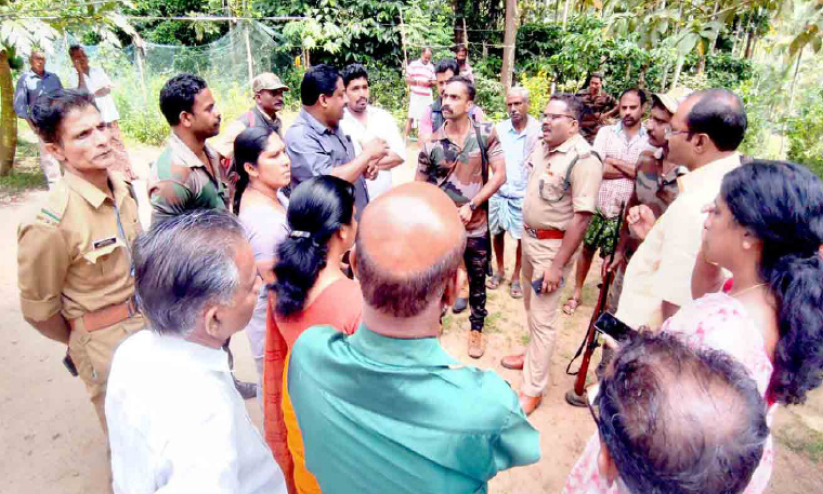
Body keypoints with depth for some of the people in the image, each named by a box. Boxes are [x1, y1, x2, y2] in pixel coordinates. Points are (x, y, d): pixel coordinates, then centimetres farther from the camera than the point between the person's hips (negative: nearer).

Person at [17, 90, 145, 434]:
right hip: (106, 347, -6)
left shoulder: (122, 187, -6)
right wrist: (83, 344, 4)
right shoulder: (51, 224, -25)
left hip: (146, 324, 6)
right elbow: (38, 310, -12)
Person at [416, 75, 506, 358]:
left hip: (476, 225, 0)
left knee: (477, 281, 15)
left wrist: (471, 206, -16)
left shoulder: (486, 134, -7)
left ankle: (476, 329, 37)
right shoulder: (432, 143, -6)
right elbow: (419, 187, 2)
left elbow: (499, 175, -9)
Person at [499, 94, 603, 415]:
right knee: (531, 303, 23)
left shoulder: (583, 160, -22)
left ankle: (532, 389, 14)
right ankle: (534, 354, 46)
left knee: (542, 317, 0)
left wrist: (557, 265, -24)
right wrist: (526, 231, 16)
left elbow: (582, 217, -24)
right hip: (530, 236, 8)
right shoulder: (542, 146, 3)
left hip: (554, 245, -8)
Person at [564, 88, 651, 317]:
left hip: (626, 212, -1)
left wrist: (614, 162, -12)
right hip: (599, 205, 1)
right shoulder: (606, 132, -1)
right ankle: (577, 293, 31)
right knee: (587, 250, 14)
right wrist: (633, 171, -11)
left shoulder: (650, 140, -2)